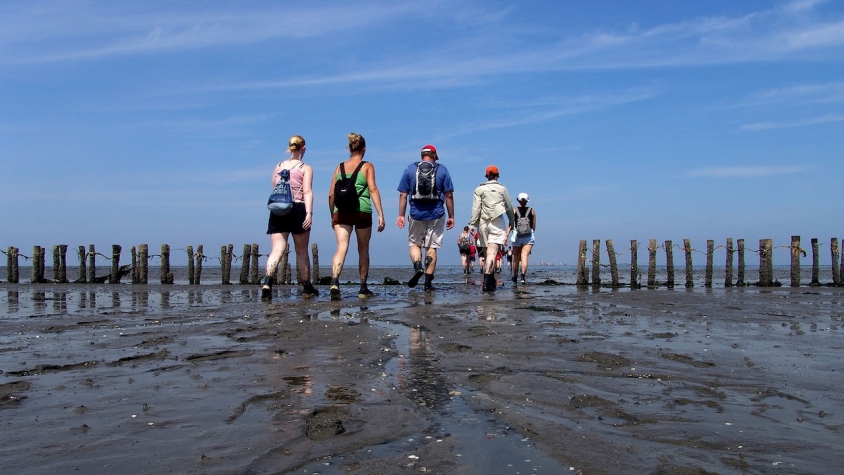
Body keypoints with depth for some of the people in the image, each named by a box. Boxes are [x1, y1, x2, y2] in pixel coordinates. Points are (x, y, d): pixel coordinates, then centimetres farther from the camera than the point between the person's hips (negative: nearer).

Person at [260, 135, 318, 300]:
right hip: (298, 209, -3)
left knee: (277, 249, -4)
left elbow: (274, 189, 17)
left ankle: (268, 280, -29)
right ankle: (307, 287, 21)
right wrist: (309, 213, -17)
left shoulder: (278, 166, 14)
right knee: (302, 252, 10)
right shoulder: (306, 168, 2)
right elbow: (307, 192, -10)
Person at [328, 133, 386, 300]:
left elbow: (331, 194, 11)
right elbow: (373, 190, -5)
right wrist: (381, 214, -8)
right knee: (363, 250, 12)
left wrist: (333, 216, 21)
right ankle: (363, 288, 20)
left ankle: (335, 282, -31)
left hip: (341, 211, 2)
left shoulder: (340, 167, 14)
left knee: (341, 247, -7)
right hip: (362, 211, -1)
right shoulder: (367, 166, 7)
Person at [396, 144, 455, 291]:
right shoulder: (442, 170, 4)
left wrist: (401, 215, 5)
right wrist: (451, 216, 6)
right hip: (436, 215, 0)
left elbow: (403, 195, 2)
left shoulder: (409, 169, 6)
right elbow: (449, 195, 1)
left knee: (414, 243, 16)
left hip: (416, 214, 0)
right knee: (432, 247, 7)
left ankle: (418, 267, -11)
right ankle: (428, 282, 6)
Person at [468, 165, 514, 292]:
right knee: (492, 252, -12)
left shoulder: (479, 189, 8)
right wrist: (511, 222, 25)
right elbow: (509, 207, 12)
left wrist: (472, 224, -1)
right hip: (497, 222, -2)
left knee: (489, 252, 12)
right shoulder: (502, 189, 8)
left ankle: (491, 281, 18)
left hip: (483, 223, 2)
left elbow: (475, 209, -1)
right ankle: (487, 280, -26)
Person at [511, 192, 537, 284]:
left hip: (517, 235, 1)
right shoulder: (532, 211, 5)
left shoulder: (514, 210, 4)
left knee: (516, 257, 14)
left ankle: (515, 276, 26)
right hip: (528, 236, -1)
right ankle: (522, 276, -26)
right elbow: (534, 227, 8)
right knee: (525, 256, -9)